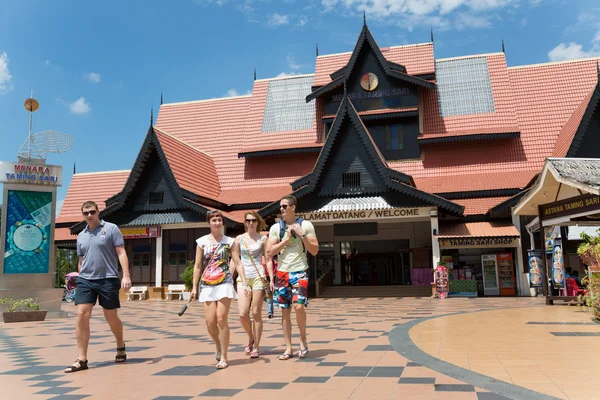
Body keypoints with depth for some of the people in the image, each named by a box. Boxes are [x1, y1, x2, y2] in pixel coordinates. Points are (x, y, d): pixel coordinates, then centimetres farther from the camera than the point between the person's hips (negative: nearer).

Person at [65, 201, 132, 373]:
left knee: (111, 317, 6)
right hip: (85, 280, 4)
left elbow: (121, 253, -7)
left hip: (108, 280, -4)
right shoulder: (81, 236, 13)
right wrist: (79, 277, 15)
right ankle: (82, 359, -1)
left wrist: (126, 275, -15)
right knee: (82, 316, -7)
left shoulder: (111, 229, -2)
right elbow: (81, 261, 21)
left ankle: (121, 347, 32)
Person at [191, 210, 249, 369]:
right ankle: (218, 345, 28)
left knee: (221, 319, -8)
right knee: (210, 321, -4)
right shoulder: (202, 242, 6)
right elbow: (198, 266, 8)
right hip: (207, 285, 2)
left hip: (225, 283, -1)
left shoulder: (229, 241, 4)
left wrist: (244, 282, -8)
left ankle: (223, 357, 5)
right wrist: (194, 287, 5)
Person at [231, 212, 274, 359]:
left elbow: (268, 259, 3)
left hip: (258, 277, -1)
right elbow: (235, 260, 8)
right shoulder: (239, 239, 7)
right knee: (242, 314, -8)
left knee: (256, 313, 0)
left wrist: (271, 279, -5)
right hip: (243, 278, 2)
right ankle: (251, 338, 21)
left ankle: (256, 346, 12)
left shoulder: (263, 238, 4)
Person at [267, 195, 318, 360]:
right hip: (282, 273, 3)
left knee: (298, 306, -16)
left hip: (299, 272, -2)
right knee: (285, 311, 5)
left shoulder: (306, 225, 0)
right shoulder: (275, 228, 5)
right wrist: (287, 239, -9)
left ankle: (303, 339, 8)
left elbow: (315, 251, -2)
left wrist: (302, 235, -13)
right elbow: (269, 253, -1)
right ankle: (288, 348, 14)